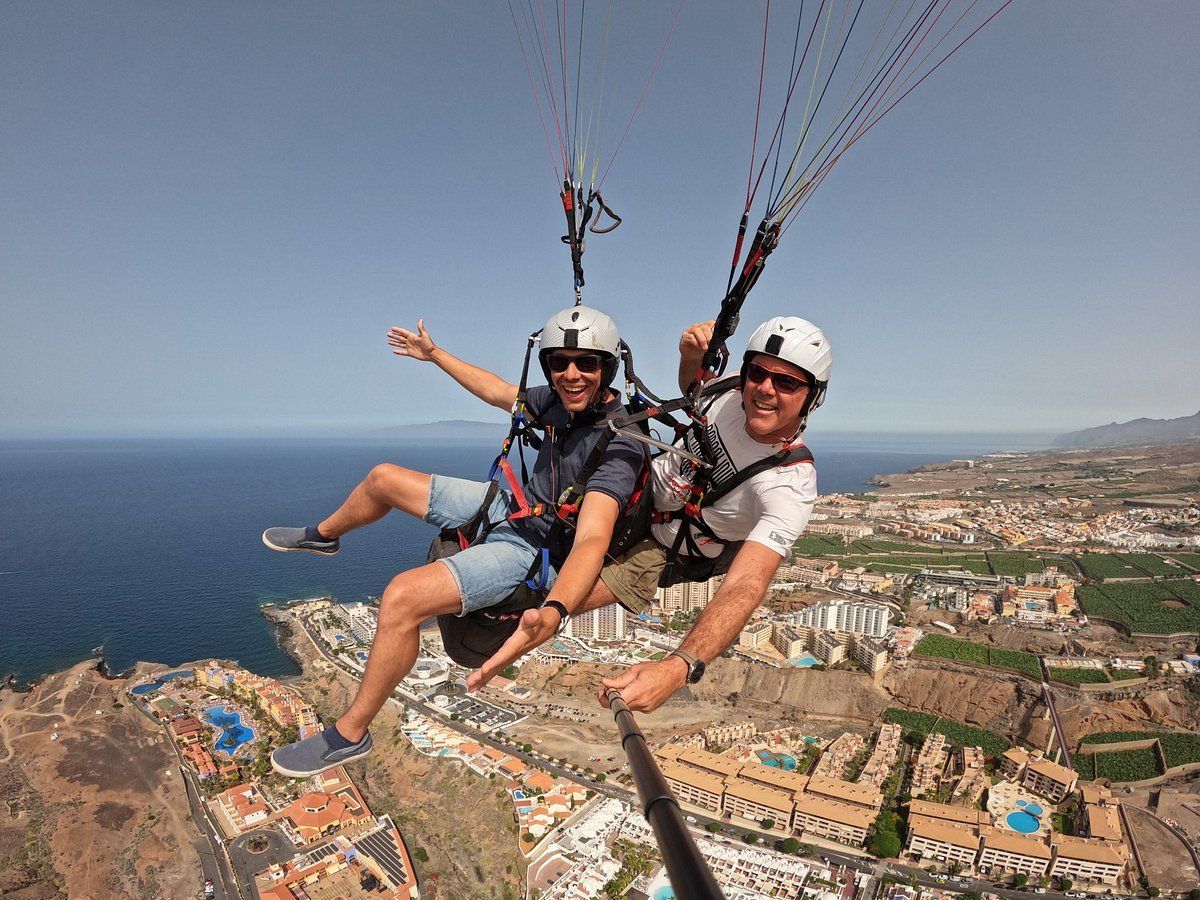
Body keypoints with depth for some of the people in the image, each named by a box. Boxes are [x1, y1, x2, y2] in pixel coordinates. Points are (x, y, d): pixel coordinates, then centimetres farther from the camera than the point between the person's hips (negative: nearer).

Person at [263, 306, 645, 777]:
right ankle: (321, 535, 49)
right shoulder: (559, 399, -7)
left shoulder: (619, 443, -29)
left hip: (531, 549, -8)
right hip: (510, 505, 8)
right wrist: (434, 354, 21)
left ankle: (349, 734, -2)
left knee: (402, 597, -29)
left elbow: (593, 538, -42)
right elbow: (498, 391, 13)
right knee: (383, 478, 15)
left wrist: (553, 611, -59)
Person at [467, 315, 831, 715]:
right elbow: (692, 390, 8)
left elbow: (747, 586, -43)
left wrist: (679, 667, -59)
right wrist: (690, 354, -17)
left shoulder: (790, 487, -33)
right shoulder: (735, 391, -16)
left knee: (545, 616, -13)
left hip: (654, 550, -6)